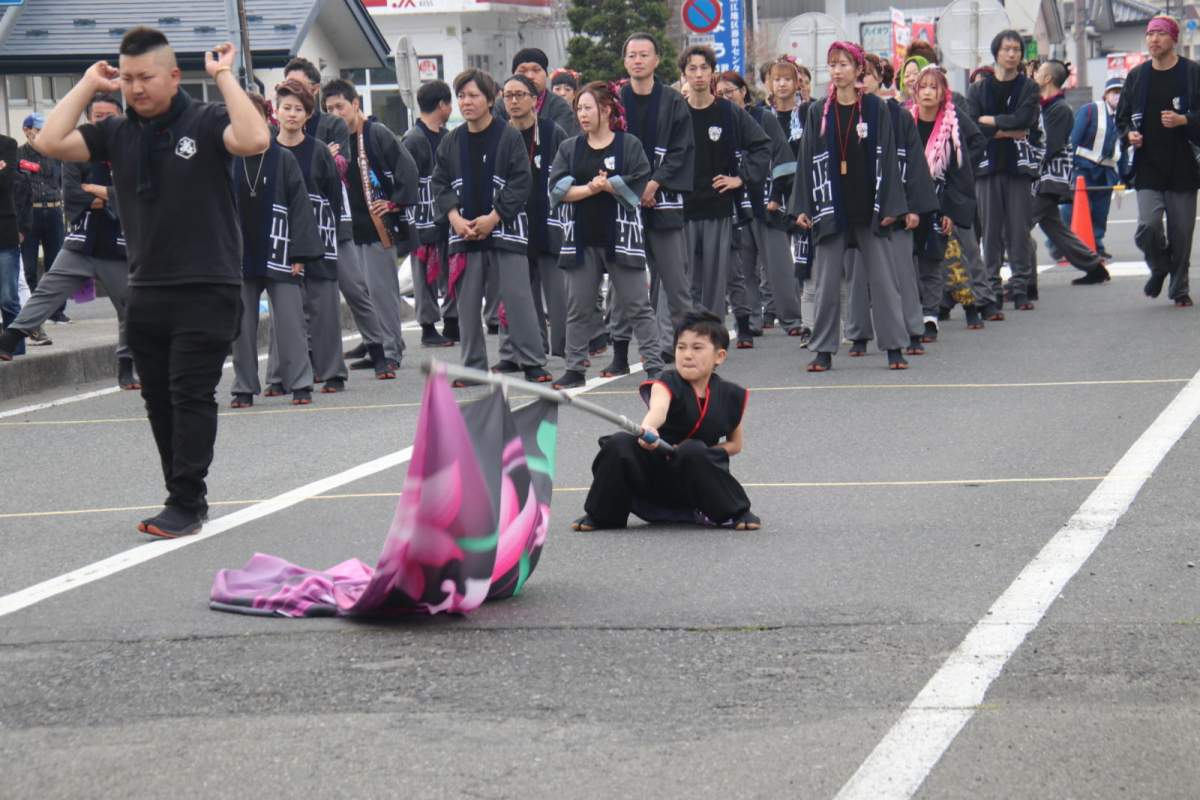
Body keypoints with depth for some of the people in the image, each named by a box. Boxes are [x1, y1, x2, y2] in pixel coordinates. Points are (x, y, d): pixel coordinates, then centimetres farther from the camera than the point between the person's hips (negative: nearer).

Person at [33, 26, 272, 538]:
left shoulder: (206, 122, -6)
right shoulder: (117, 133, 8)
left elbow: (255, 140, -26)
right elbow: (51, 143, -2)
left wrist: (224, 77, -19)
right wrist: (89, 85, 2)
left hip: (206, 291, -6)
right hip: (145, 292, 6)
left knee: (192, 395, -6)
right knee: (159, 399, 11)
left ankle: (186, 505, -3)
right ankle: (185, 498, 21)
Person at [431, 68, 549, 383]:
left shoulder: (509, 136, -3)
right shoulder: (450, 142, 9)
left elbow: (521, 181, -7)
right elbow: (440, 183, 9)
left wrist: (493, 218, -13)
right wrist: (455, 218, -7)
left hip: (506, 229, -4)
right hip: (464, 232, 4)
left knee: (517, 297, -7)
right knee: (468, 301, 5)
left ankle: (533, 364, -2)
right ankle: (473, 366, 13)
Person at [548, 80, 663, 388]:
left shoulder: (629, 145, 2)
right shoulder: (569, 148, 11)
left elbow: (638, 185, -10)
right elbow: (557, 188, -2)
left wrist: (604, 184, -14)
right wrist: (590, 188, -15)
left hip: (620, 237, -3)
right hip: (581, 241, 3)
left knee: (637, 305, -3)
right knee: (578, 308, 6)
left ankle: (654, 366, 0)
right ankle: (574, 369, 13)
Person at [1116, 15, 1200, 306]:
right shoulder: (1137, 76, 11)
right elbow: (1122, 116, 21)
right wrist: (1129, 133, 0)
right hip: (1148, 168, 2)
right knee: (1148, 225, -13)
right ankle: (1159, 267, 17)